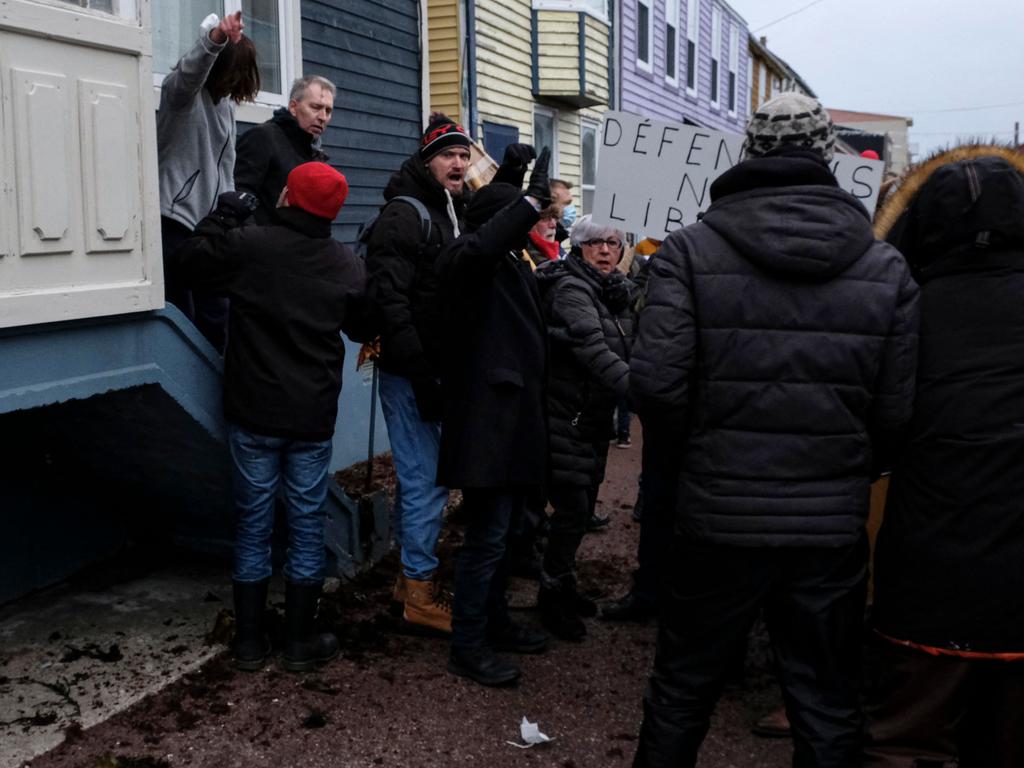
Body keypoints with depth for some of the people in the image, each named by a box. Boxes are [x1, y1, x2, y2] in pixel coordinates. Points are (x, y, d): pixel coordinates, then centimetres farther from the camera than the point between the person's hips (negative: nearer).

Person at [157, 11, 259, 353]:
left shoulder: (225, 104, 15)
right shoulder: (181, 89, -6)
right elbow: (190, 69, -31)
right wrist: (214, 39, -51)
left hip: (208, 226, 7)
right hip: (173, 219, -7)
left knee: (216, 318, 4)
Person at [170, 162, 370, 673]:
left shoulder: (248, 245, -9)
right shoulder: (348, 265, -2)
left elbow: (190, 261, 5)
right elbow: (362, 329, 13)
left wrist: (223, 216, 15)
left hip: (254, 413, -1)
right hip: (313, 419, 1)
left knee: (253, 523, 9)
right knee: (307, 526, 9)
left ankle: (249, 641, 17)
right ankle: (300, 642, 16)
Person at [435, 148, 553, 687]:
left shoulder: (515, 263, 18)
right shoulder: (466, 260, -10)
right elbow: (479, 246, -37)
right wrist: (533, 199, -33)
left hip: (515, 419, 10)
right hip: (487, 421, -10)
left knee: (502, 529, 18)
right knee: (486, 535, -6)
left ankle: (495, 622, 32)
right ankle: (468, 647, 4)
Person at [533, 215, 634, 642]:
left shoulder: (616, 290, 11)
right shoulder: (571, 287, -15)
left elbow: (622, 349, 11)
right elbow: (593, 349, -29)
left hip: (595, 415, 8)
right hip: (566, 414, -8)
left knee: (583, 506, 15)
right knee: (573, 507, -6)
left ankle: (562, 586, 31)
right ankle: (552, 597, 11)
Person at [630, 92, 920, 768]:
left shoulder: (691, 250, -8)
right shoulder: (886, 268, -1)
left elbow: (656, 385, -16)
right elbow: (896, 413, -4)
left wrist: (705, 440, 5)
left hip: (718, 520, -1)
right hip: (833, 529, 2)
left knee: (681, 693, 17)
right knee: (829, 712, 17)